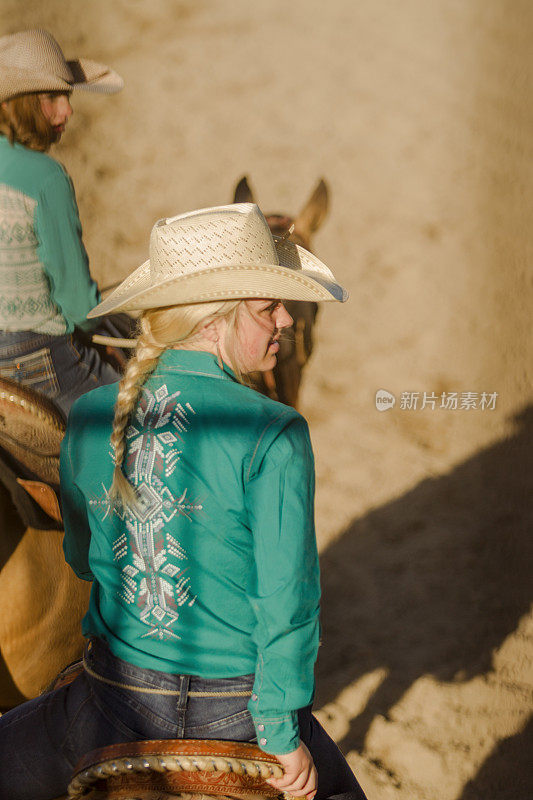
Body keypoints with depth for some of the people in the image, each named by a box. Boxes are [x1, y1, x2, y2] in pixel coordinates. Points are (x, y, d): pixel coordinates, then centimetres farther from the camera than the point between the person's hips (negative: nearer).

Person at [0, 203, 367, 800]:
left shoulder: (89, 419, -6)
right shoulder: (274, 438, -19)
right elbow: (287, 599, -19)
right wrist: (282, 735, -8)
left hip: (118, 702, 2)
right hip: (238, 708, -2)